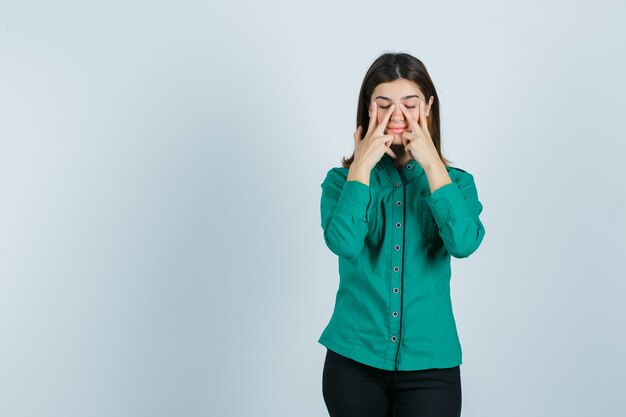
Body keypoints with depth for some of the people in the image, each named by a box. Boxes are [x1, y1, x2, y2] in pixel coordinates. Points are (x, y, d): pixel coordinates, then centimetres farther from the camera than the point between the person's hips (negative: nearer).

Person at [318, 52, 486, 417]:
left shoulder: (456, 181, 4)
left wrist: (431, 163, -14)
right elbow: (344, 243, -18)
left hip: (429, 363, 0)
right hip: (355, 360, 0)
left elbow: (463, 243, -17)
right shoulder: (342, 179, 1)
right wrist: (362, 166, -13)